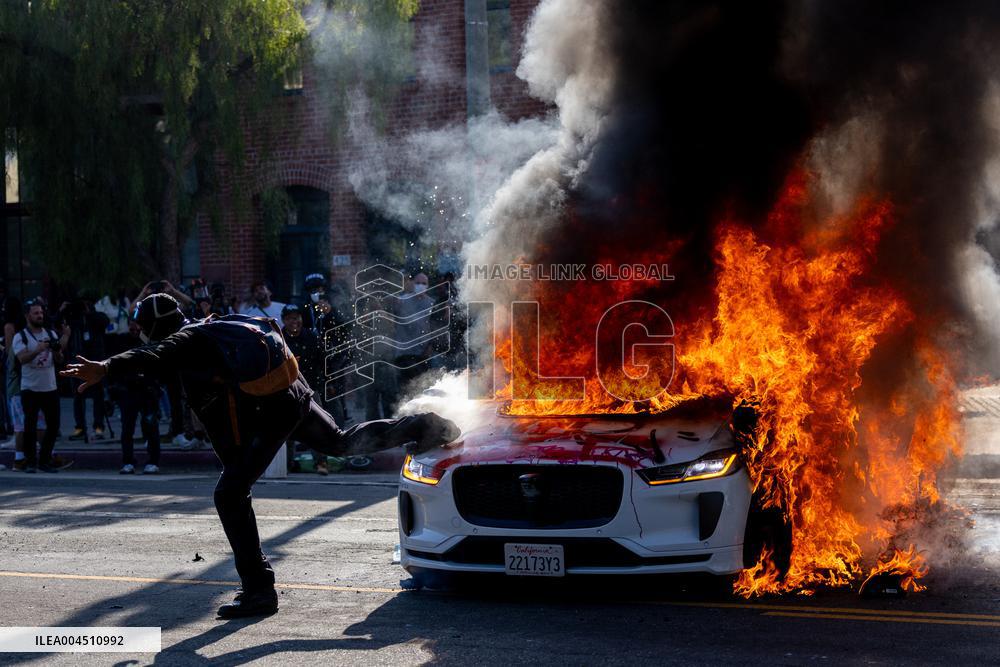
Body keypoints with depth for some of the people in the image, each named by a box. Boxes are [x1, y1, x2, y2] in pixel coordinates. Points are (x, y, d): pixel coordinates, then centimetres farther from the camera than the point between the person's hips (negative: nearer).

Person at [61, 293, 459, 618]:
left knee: (230, 496, -5)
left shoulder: (187, 341, -11)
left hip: (269, 414, -9)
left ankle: (258, 591, -5)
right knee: (341, 443, 34)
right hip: (294, 396, 9)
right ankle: (428, 428, 40)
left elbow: (152, 357, -32)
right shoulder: (211, 330, 15)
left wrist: (105, 370, -47)